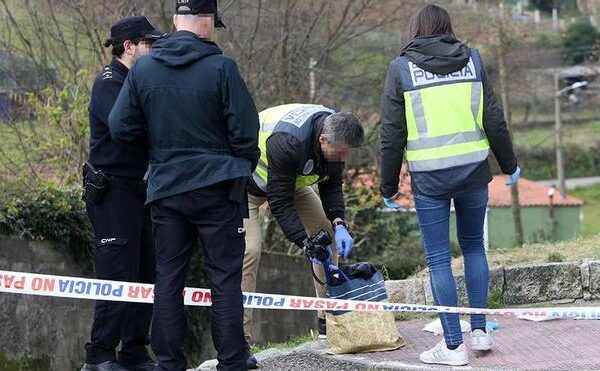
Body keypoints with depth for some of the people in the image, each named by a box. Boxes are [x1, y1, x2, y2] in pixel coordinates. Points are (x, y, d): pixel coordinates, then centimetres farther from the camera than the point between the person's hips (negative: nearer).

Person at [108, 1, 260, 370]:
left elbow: (121, 128, 2)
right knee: (225, 277, 2)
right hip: (217, 187, -3)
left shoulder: (143, 69, 1)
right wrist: (244, 169, 9)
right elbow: (246, 131, -10)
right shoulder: (221, 67, -10)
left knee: (168, 276, 10)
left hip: (165, 187, 4)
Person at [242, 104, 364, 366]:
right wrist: (306, 243, -37)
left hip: (291, 180, 8)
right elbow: (279, 202, -35)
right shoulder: (287, 141, -42)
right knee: (249, 251, -22)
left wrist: (338, 224, -19)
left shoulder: (334, 134, -18)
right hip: (249, 183, -8)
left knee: (328, 236, 1)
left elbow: (332, 184, -4)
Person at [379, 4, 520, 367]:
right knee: (474, 245, 19)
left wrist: (389, 186, 8)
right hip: (473, 170, 3)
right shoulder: (472, 60, 5)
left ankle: (454, 344, 4)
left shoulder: (401, 68, 0)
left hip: (429, 177, -3)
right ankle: (480, 330, 18)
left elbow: (392, 135, 0)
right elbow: (494, 121, 5)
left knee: (439, 258, 3)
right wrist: (510, 165, 17)